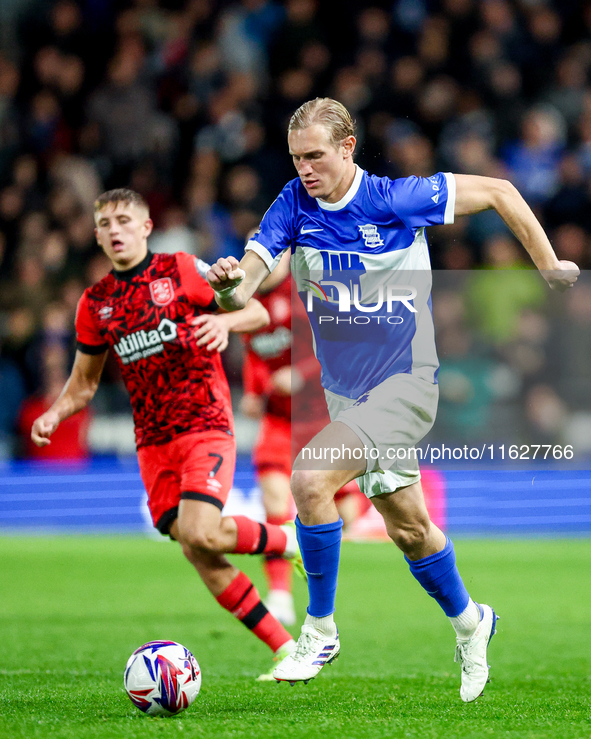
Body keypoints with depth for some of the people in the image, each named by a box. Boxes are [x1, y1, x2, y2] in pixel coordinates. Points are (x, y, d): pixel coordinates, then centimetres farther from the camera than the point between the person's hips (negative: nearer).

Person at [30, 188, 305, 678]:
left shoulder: (183, 271, -1)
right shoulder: (94, 303, 11)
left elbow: (259, 312, 3)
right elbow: (84, 383, 19)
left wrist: (225, 321, -19)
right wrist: (54, 415, -1)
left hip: (206, 425, -5)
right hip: (152, 442, 5)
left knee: (200, 533, -25)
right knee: (195, 552, -5)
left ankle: (286, 540, 5)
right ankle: (287, 648, 3)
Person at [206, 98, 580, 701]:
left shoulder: (396, 200, -17)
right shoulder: (294, 205, -6)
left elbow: (498, 191, -6)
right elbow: (249, 275, -18)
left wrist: (549, 267, -3)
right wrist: (230, 285, -41)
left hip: (406, 385, -5)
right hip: (344, 392, 5)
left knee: (309, 478, -26)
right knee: (407, 526, 16)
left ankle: (320, 629, -11)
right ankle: (468, 620, 42)